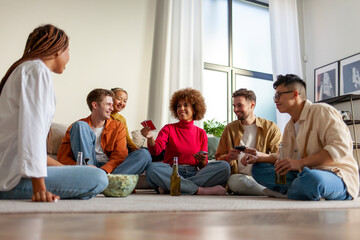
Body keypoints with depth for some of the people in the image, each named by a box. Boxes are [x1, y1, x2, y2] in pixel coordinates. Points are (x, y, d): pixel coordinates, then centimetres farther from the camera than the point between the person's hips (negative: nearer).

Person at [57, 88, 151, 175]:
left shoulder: (118, 127, 14)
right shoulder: (78, 125, 9)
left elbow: (119, 156, 1)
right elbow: (63, 156, 1)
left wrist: (103, 171, -21)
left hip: (110, 169, 2)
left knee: (144, 154, -23)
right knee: (80, 125, -15)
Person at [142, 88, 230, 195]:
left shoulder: (201, 133, 14)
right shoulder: (169, 129, 9)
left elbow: (203, 167, 12)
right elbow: (156, 150, -10)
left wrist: (202, 161, -11)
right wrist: (150, 138, -30)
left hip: (194, 174, 3)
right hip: (171, 173, -2)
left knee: (224, 166, -21)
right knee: (152, 168, -33)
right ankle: (201, 190, -31)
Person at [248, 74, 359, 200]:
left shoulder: (322, 111, -6)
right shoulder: (289, 127, 18)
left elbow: (341, 148, -19)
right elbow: (289, 161, 19)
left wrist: (300, 163, -26)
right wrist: (261, 156, 4)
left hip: (337, 176, -7)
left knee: (311, 178, -42)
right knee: (258, 168, -4)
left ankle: (284, 192, -9)